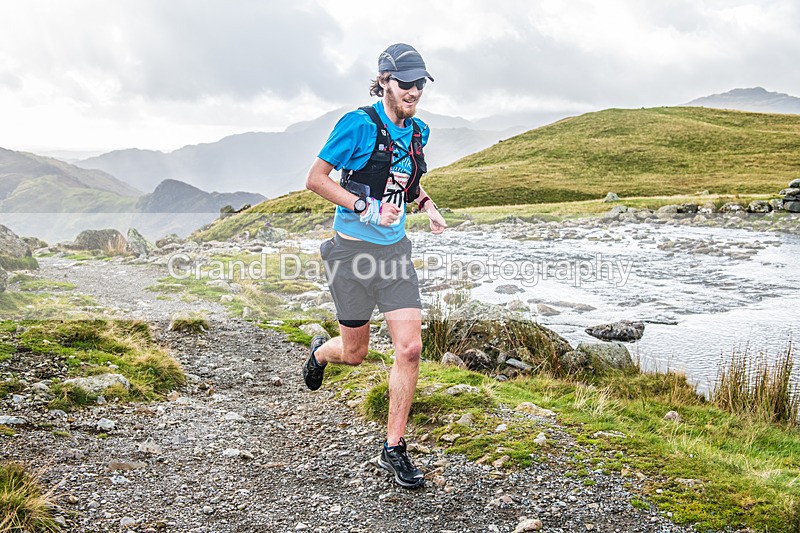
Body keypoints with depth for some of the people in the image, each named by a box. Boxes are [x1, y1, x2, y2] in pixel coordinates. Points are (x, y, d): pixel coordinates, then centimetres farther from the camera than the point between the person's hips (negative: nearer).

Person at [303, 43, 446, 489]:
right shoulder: (359, 124, -13)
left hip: (395, 250, 5)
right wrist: (365, 208, -22)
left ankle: (395, 449, 8)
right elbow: (316, 179, -11)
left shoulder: (417, 132, 7)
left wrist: (428, 206, 5)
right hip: (354, 249, -5)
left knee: (410, 348, -6)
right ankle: (320, 352, 48)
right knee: (354, 353, 9)